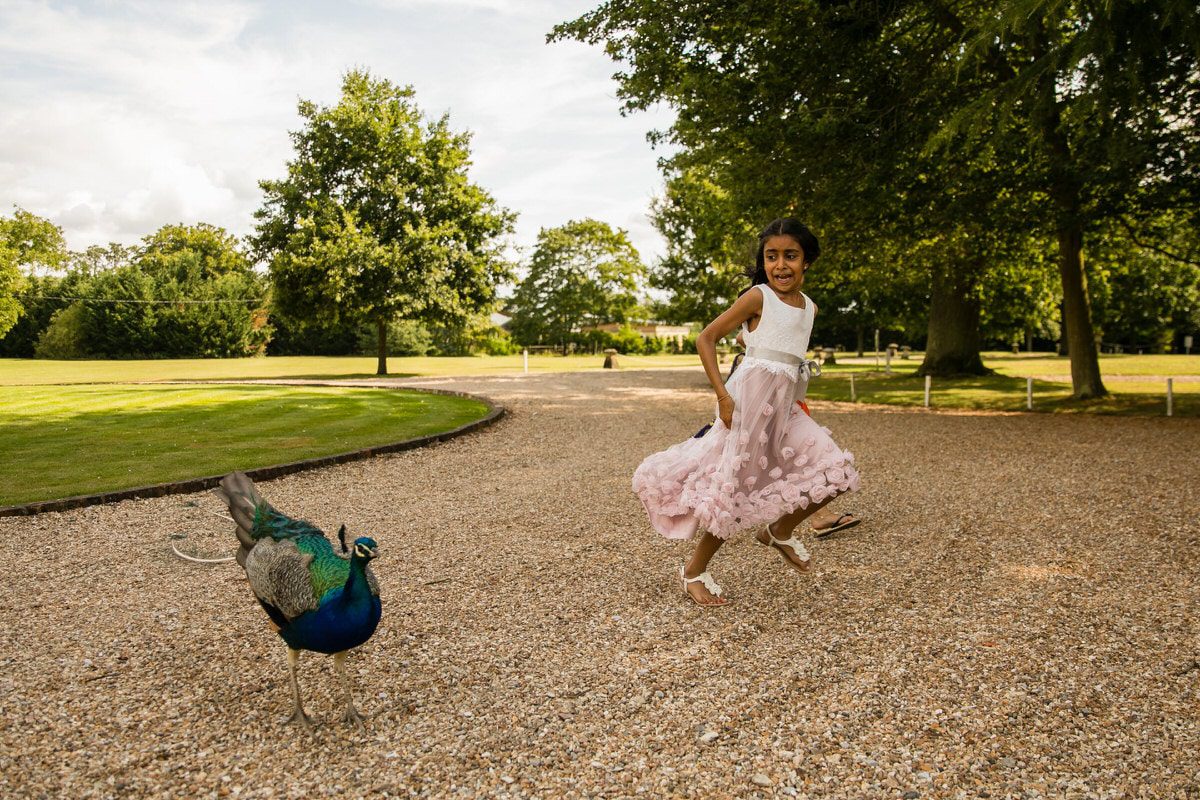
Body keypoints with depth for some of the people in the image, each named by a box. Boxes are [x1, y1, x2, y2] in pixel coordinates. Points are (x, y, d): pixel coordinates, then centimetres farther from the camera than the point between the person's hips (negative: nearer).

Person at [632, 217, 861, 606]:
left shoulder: (810, 307, 12)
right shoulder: (758, 297, -8)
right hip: (749, 398, -7)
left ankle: (780, 530, 23)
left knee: (835, 472, 0)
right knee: (734, 487, -3)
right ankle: (693, 571, 15)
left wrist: (790, 395, 17)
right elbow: (705, 338, -10)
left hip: (784, 405, 7)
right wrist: (722, 395, -16)